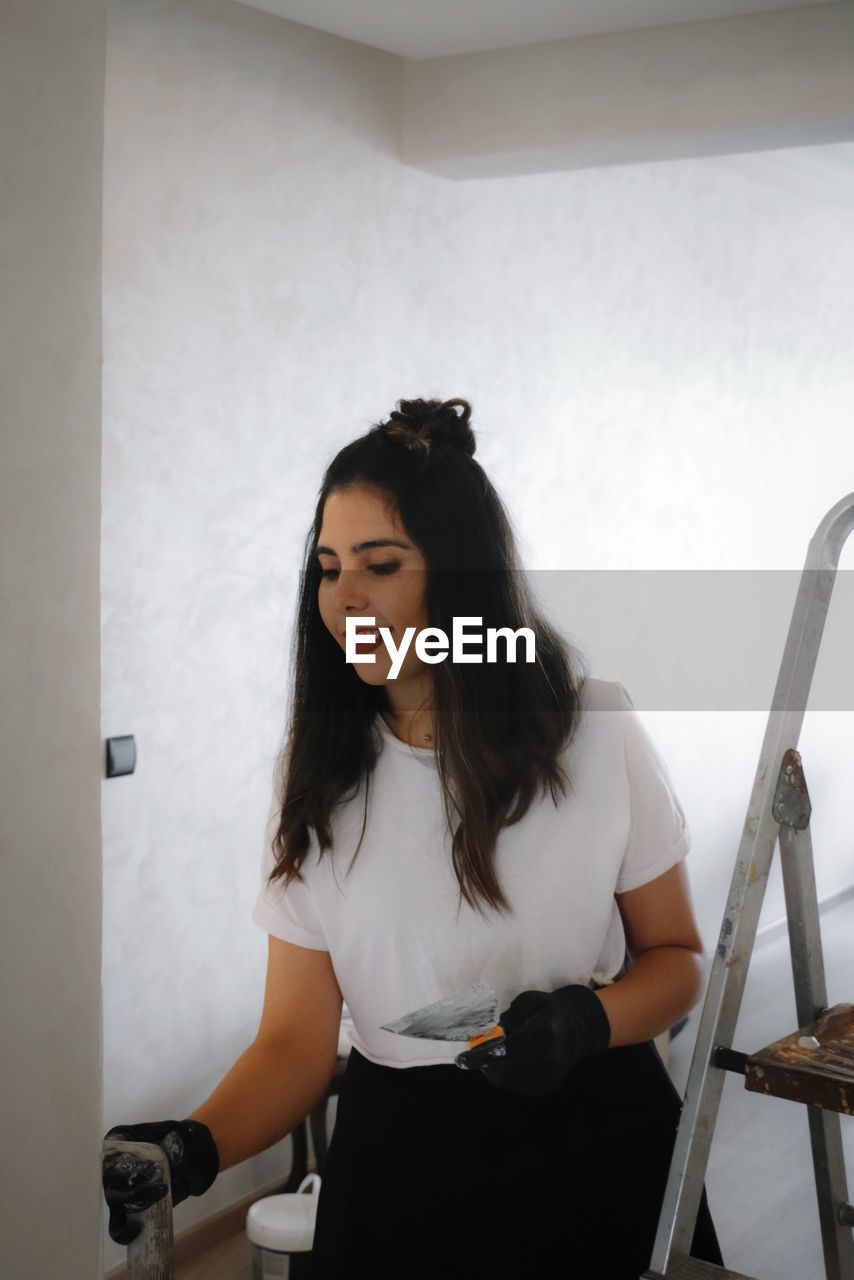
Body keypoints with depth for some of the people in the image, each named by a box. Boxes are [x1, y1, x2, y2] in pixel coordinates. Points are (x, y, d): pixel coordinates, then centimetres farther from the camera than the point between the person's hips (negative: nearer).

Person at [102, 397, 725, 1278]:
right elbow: (296, 1038, -8)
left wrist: (584, 1020, -20)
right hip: (400, 1153, 1)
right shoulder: (316, 769, -5)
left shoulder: (596, 728, -9)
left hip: (596, 1143, 0)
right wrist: (194, 1148, -26)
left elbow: (677, 958, 0)